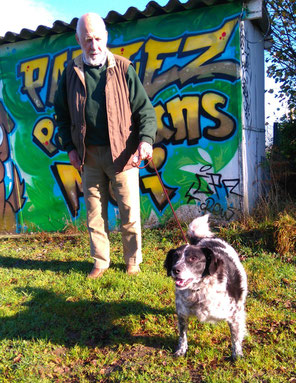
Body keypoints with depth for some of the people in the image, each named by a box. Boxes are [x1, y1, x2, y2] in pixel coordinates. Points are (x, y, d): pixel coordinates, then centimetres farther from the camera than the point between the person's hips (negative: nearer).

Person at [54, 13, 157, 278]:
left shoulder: (123, 69, 1)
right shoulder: (71, 72, 8)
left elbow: (145, 108, -1)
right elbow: (62, 114, 14)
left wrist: (146, 139, -17)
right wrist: (69, 147, 4)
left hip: (121, 153, -2)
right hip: (88, 156, 3)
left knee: (130, 211, 3)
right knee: (95, 212, 10)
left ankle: (133, 260, 21)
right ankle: (101, 261, 26)